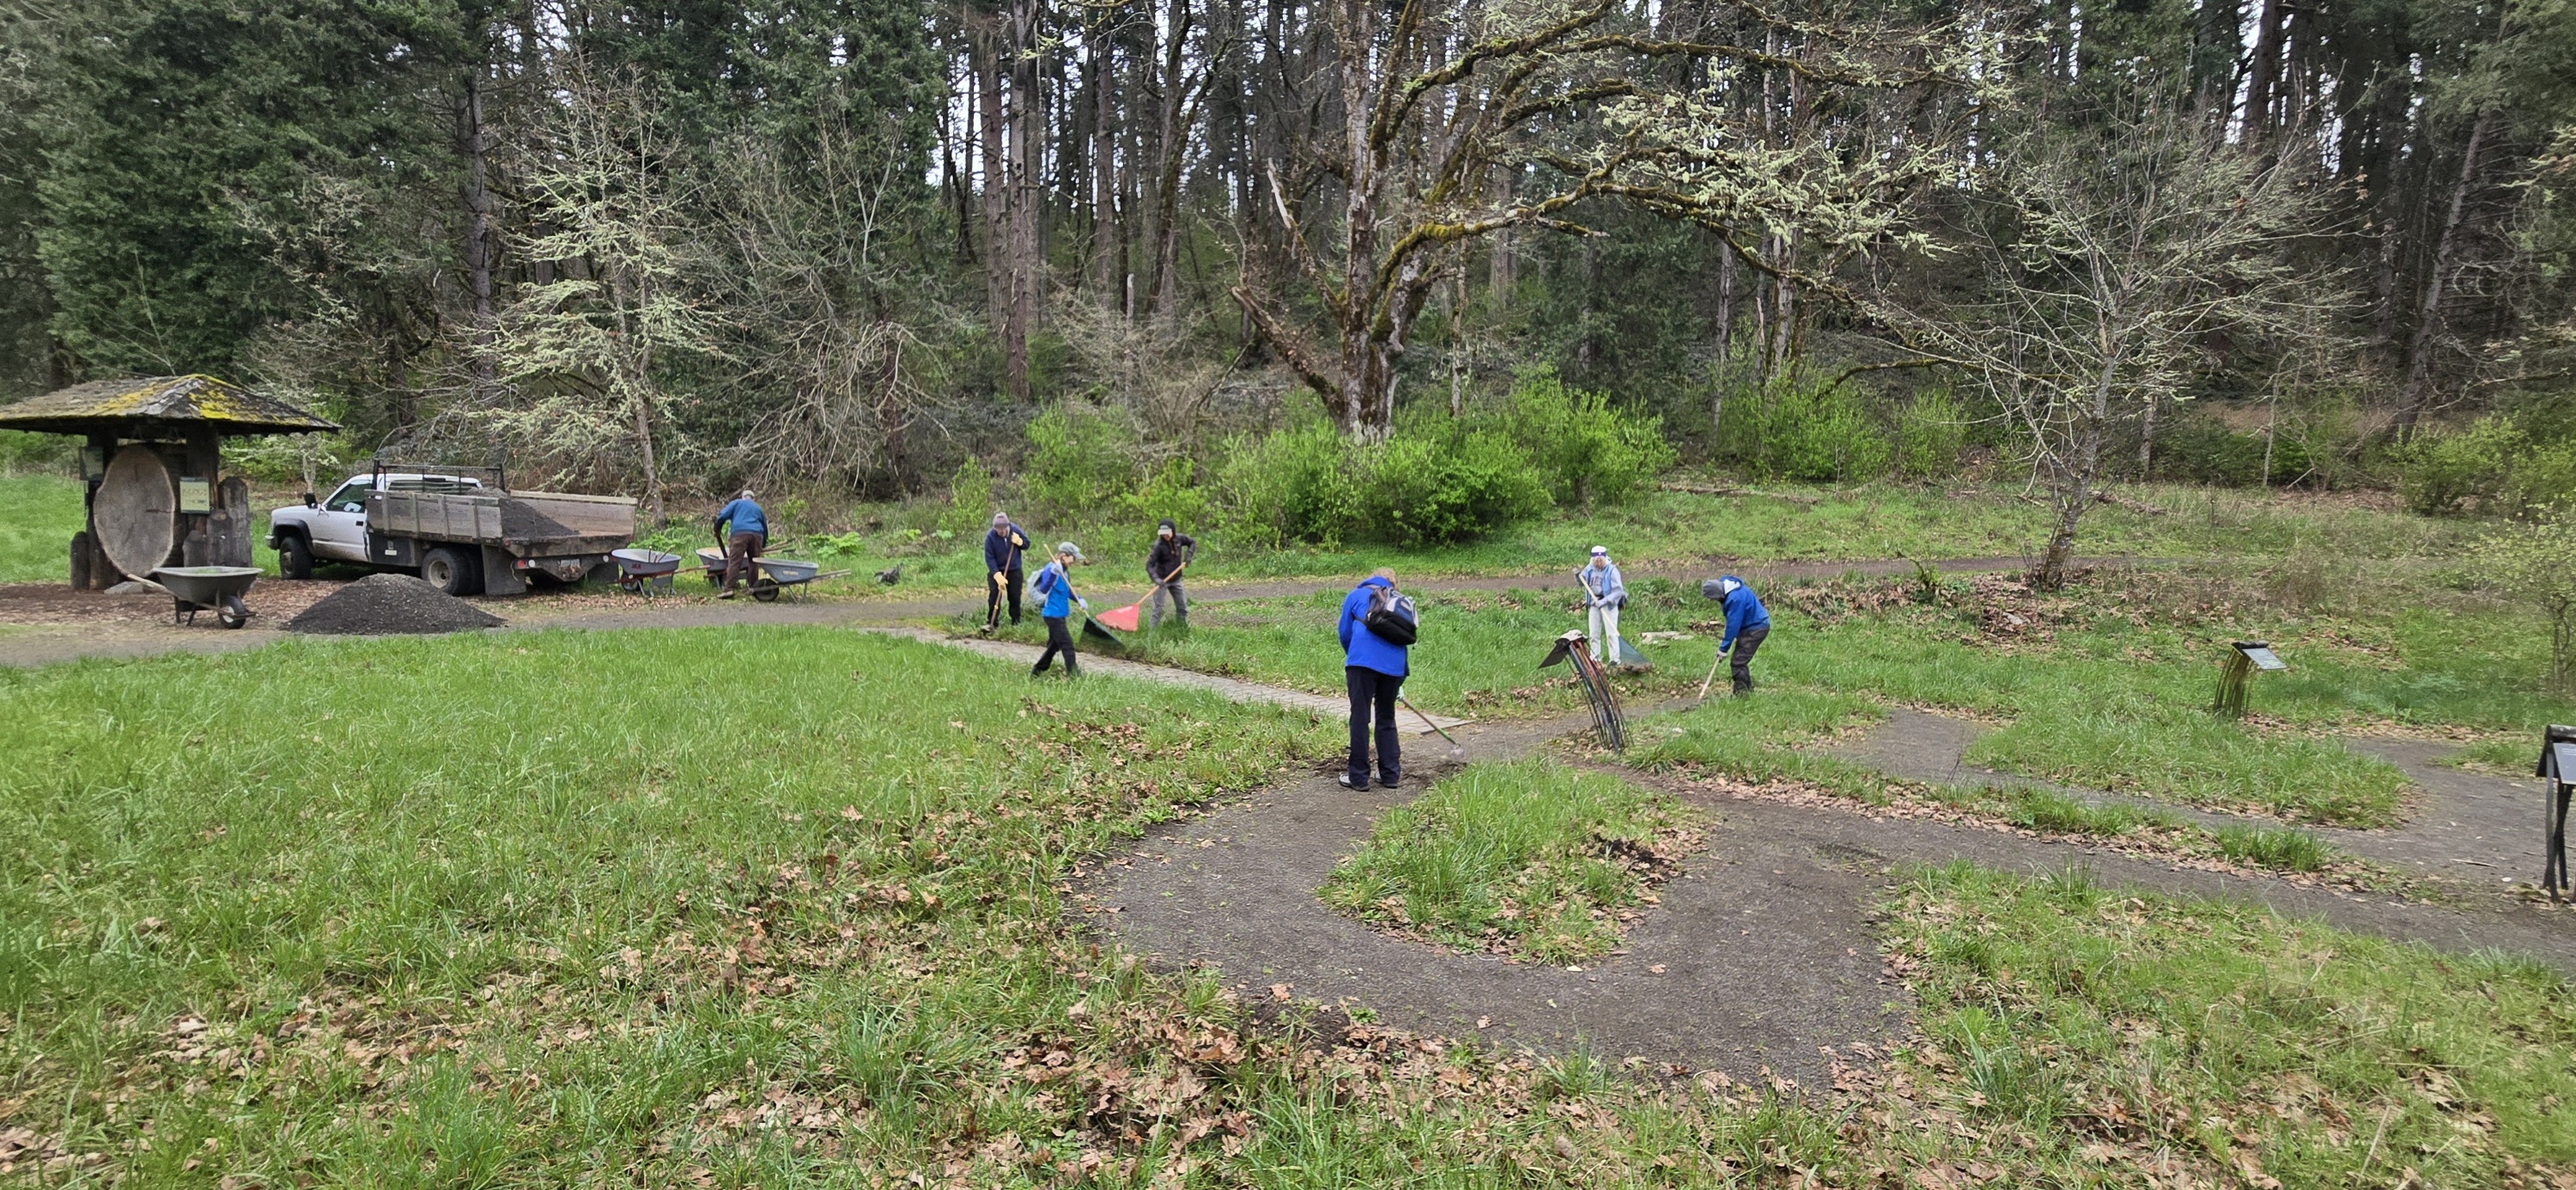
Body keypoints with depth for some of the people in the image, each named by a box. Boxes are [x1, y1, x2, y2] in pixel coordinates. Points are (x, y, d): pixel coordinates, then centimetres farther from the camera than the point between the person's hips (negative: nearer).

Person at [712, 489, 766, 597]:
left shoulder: (737, 503, 18)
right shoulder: (758, 508, 30)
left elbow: (723, 515, 5)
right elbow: (765, 527, 32)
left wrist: (717, 530, 20)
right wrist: (763, 545, 41)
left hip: (740, 534, -4)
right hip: (757, 535, 4)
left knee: (734, 562, -10)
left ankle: (729, 589, -20)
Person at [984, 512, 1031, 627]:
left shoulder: (1015, 530, -11)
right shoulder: (990, 536, -19)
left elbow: (1027, 544, 1)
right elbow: (989, 557, -18)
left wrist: (1019, 541, -22)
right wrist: (997, 574, -26)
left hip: (1015, 571, 2)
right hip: (997, 571, -2)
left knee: (1015, 597, 8)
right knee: (994, 596, -5)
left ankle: (1016, 621, 19)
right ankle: (991, 622, 4)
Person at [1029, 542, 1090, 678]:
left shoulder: (1063, 571, 11)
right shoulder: (1051, 569, -17)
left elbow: (1068, 591, 21)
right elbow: (1043, 589, -30)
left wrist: (1079, 600, 3)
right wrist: (1053, 573, -43)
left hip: (1059, 614, 10)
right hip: (1053, 614, -10)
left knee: (1054, 645, 17)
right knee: (1067, 644, -7)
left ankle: (1036, 671, 27)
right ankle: (1073, 674, -1)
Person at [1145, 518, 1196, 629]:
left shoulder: (1179, 538, -8)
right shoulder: (1159, 545, -23)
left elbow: (1193, 542, 11)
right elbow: (1149, 564, -27)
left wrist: (1189, 555, -6)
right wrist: (1156, 578, -40)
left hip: (1176, 579, 5)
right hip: (1162, 580, -5)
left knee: (1182, 606, 13)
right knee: (1158, 608, -6)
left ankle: (1185, 628, 28)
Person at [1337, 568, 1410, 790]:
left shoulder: (1356, 595, 17)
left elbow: (1345, 633, 13)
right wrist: (1400, 682, 31)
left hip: (1363, 661, -3)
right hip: (1395, 664, 3)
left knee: (1360, 718, 2)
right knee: (1387, 718, 16)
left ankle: (1358, 777, 3)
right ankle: (1390, 774, 18)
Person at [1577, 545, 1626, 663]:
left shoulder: (1612, 570, -14)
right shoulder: (1589, 570, 3)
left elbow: (1618, 591, -19)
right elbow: (1582, 583, 20)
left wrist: (1604, 601, -27)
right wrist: (1577, 576, -2)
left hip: (1609, 605, -5)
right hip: (1594, 604, 6)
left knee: (1611, 633, -5)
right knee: (1594, 633, 10)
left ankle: (1614, 658, 0)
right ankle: (1595, 657, 20)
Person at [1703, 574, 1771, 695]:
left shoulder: (1735, 598, -31)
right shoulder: (1724, 583, -1)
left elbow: (1733, 624, -25)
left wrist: (1724, 647, -16)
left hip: (1756, 628, -10)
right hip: (1750, 626, 10)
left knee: (1738, 663, -11)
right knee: (1740, 662, 15)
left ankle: (1741, 694, -7)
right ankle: (1747, 692, 24)